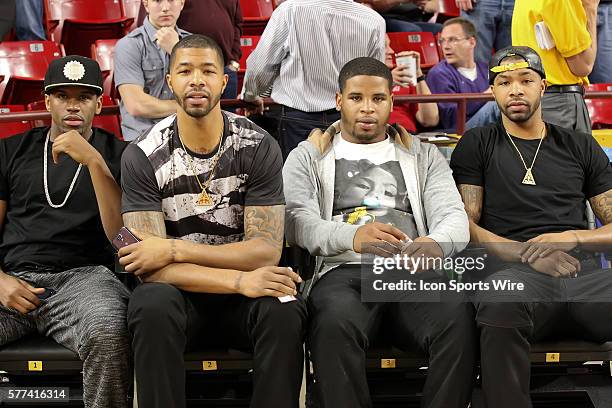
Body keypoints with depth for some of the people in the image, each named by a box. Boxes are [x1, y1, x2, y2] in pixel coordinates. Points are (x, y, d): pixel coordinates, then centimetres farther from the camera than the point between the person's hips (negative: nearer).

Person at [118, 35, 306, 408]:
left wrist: (175, 249, -19)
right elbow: (150, 265, -14)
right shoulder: (142, 156, -7)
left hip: (246, 293, 0)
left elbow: (266, 251, -11)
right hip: (178, 291, 0)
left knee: (285, 311, -32)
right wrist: (239, 280, -26)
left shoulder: (260, 148, -6)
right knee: (153, 308, -34)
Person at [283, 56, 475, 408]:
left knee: (459, 317, -32)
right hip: (343, 272, -1)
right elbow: (297, 221, 0)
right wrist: (352, 236, -23)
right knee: (336, 322, -38)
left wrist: (435, 244, -18)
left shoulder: (423, 155, 25)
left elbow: (455, 216, 10)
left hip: (413, 272, 2)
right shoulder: (308, 157, 19)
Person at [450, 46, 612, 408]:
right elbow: (465, 224, 6)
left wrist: (572, 237, -3)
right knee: (501, 305, -40)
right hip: (514, 271, -2)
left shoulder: (580, 146, 24)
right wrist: (526, 253, -9)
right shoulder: (478, 145, 17)